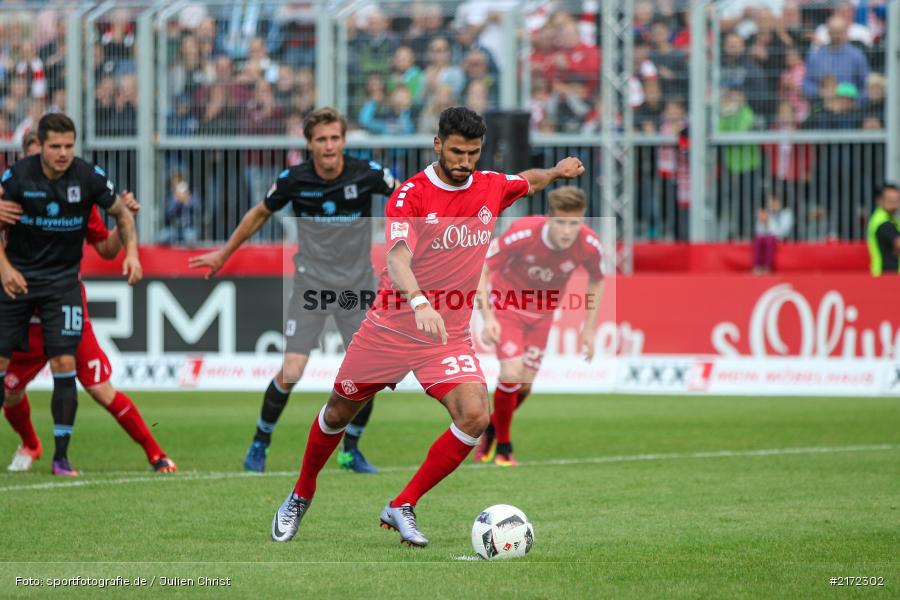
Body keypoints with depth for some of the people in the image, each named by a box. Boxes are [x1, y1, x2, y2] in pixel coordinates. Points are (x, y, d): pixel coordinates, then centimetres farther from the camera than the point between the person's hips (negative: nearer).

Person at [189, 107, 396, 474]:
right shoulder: (293, 180, -10)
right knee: (291, 372, -11)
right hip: (311, 284, -1)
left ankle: (350, 450, 18)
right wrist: (224, 253, 17)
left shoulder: (367, 174, -12)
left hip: (357, 284, 1)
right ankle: (260, 443, 11)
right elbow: (261, 213, 9)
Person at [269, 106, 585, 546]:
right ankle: (301, 495, 39)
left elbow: (527, 182, 28)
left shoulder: (491, 188, 0)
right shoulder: (409, 195, -16)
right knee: (339, 412, 11)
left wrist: (557, 171, 12)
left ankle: (402, 507, -8)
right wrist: (419, 303, -49)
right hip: (391, 327, -3)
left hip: (450, 336, 3)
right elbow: (398, 256, -34)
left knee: (474, 416, -21)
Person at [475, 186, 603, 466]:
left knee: (525, 385, 2)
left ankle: (492, 428, 34)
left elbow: (596, 281, 0)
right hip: (507, 305, -4)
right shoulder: (522, 234, -32)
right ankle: (502, 448, 3)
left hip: (542, 314, 4)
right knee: (512, 373, -19)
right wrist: (487, 317, -26)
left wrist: (589, 328, -1)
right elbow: (480, 268, -19)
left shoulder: (589, 245, -23)